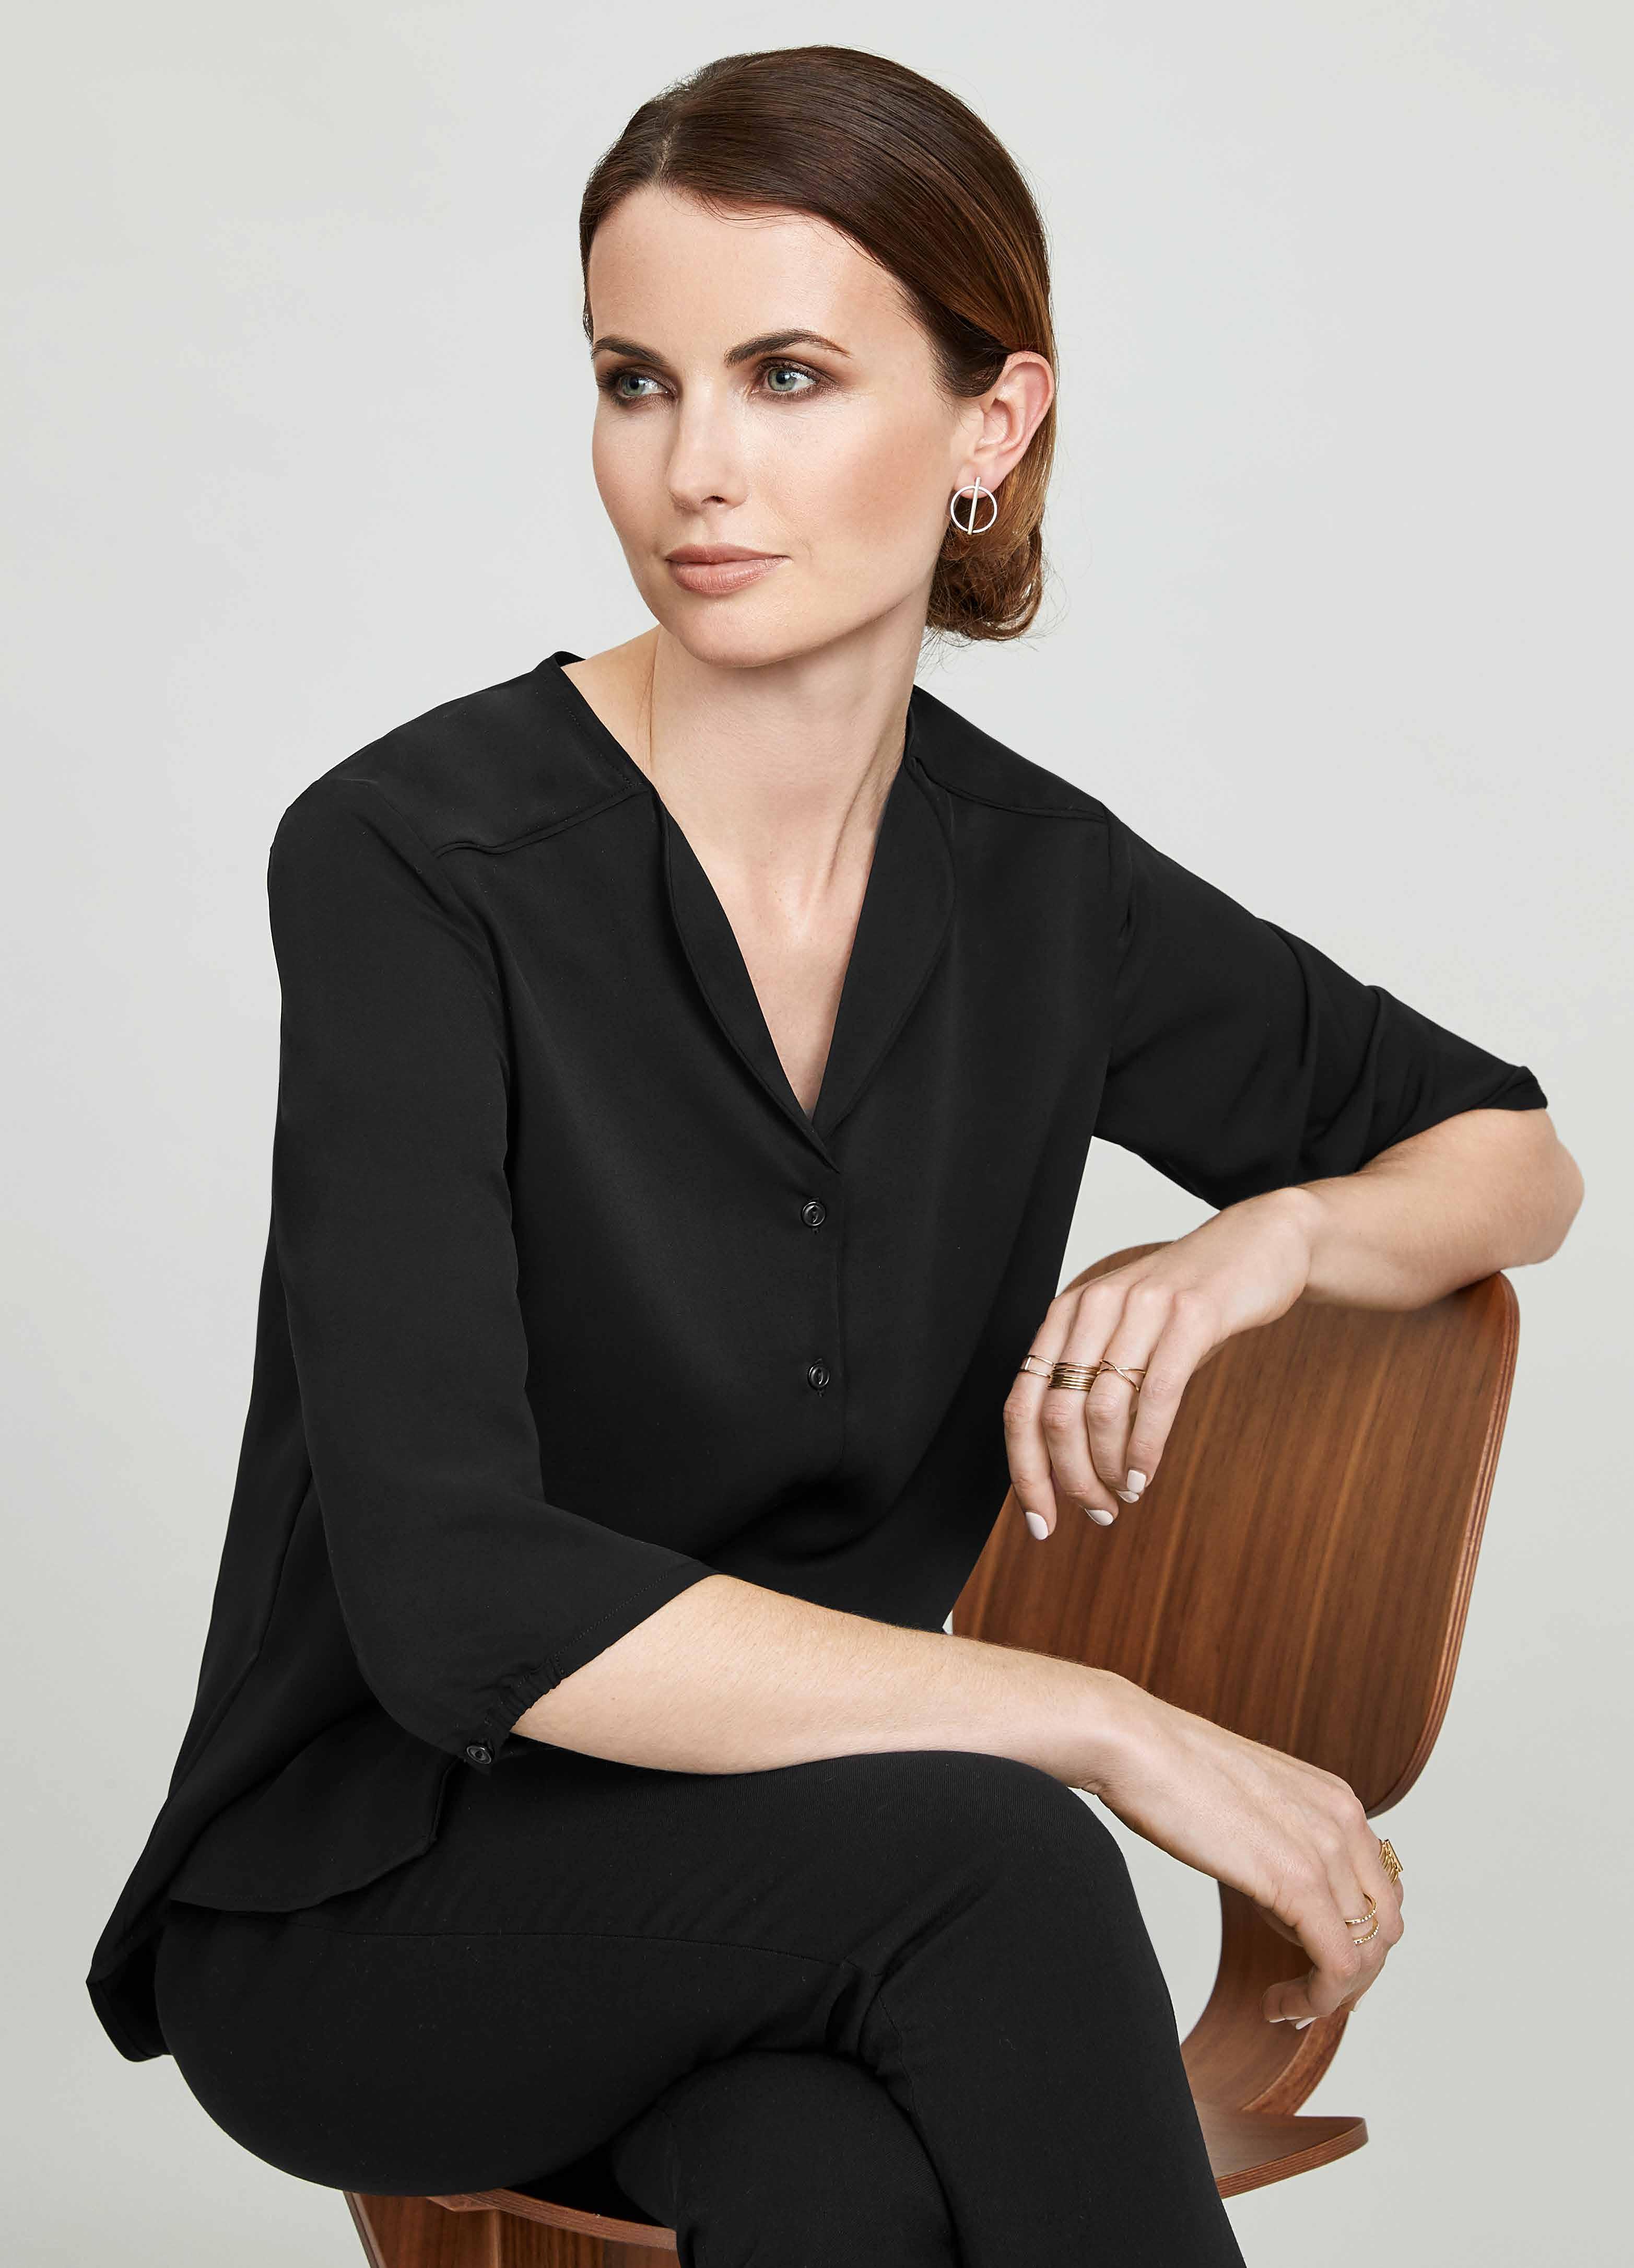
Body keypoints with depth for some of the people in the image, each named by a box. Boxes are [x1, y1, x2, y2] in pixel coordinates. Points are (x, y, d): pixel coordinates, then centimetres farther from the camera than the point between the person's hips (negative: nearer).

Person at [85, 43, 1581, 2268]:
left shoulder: (1032, 886, -2)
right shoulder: (413, 861, -18)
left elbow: (1508, 1154, 14)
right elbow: (455, 1600, -26)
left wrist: (1276, 1234, -10)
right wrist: (1102, 1723, -26)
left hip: (819, 1884, 3)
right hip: (379, 1909, -3)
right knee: (975, 1846, -33)